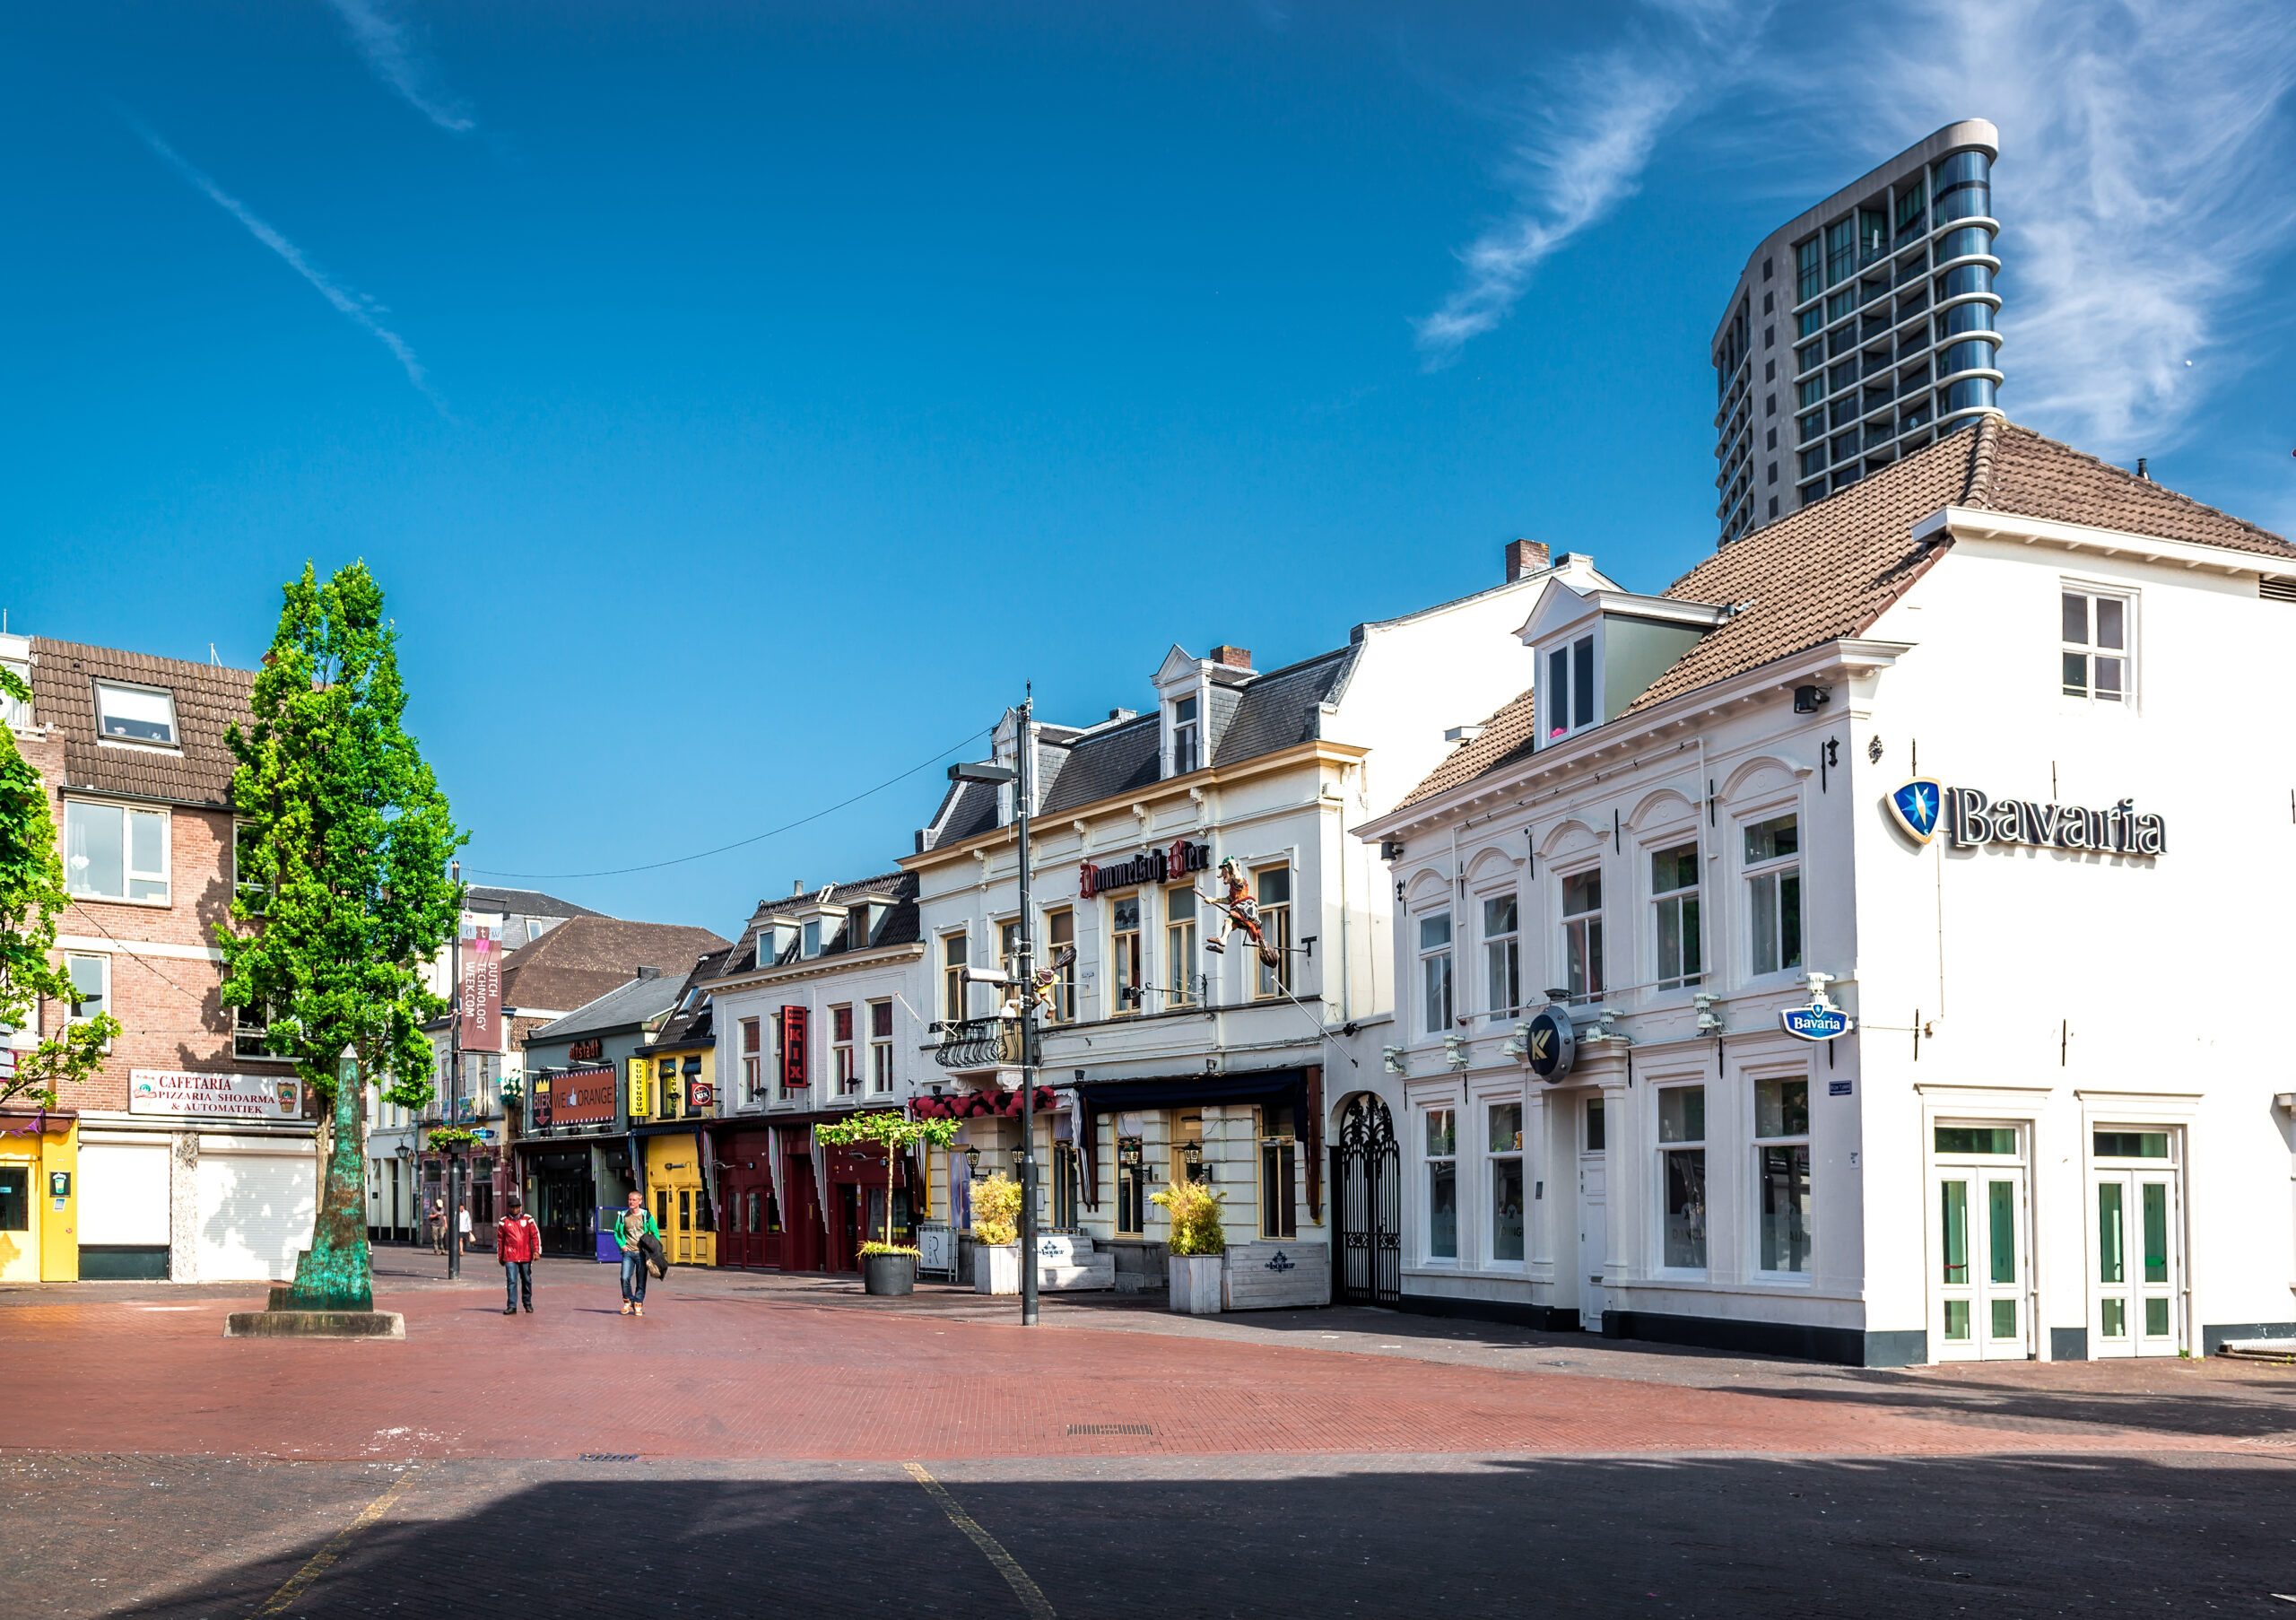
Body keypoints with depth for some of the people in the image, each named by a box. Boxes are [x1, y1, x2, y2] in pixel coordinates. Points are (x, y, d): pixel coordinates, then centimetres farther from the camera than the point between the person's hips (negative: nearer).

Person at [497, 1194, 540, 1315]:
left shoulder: (528, 1219, 5)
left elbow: (535, 1235, 2)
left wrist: (536, 1250, -8)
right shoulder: (503, 1221, 5)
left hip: (526, 1256, 1)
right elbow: (500, 1240, 9)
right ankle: (512, 1306, -10)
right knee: (511, 1281, -10)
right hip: (510, 1257, -1)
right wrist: (500, 1256, 9)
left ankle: (527, 1303, 28)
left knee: (527, 1280, 12)